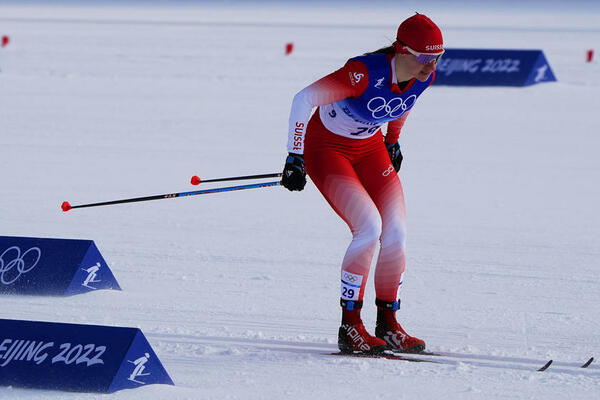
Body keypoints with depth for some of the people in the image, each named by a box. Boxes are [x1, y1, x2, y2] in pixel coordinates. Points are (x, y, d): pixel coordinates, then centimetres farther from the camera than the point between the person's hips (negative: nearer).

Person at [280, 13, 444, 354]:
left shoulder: (425, 76, -13)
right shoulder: (366, 72, -33)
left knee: (396, 233, -9)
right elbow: (304, 99, -30)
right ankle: (350, 328, -14)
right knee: (370, 226, -23)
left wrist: (393, 141, 24)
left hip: (370, 147, 6)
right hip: (326, 146, -6)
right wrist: (295, 159, -29)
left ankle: (388, 325, 5)